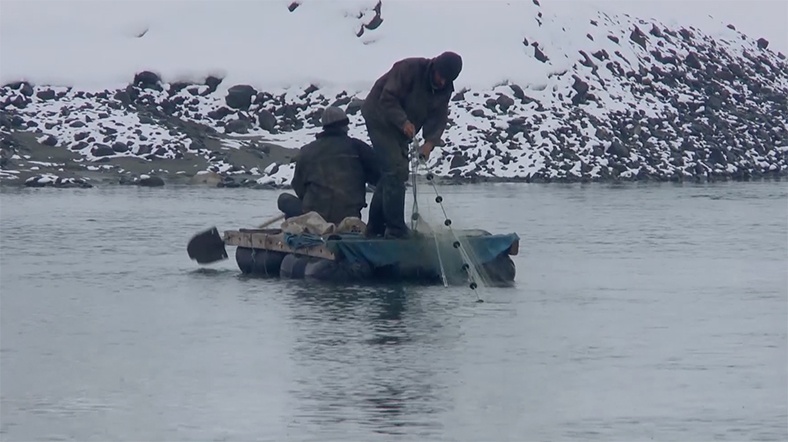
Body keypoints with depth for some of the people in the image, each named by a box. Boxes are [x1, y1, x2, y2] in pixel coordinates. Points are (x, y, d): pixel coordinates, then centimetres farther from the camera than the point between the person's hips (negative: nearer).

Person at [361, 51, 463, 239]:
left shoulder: (445, 89, -2)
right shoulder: (410, 68, -25)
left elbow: (439, 118, -7)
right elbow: (388, 98, -26)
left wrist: (430, 142, -24)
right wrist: (404, 122, -37)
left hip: (401, 130, 8)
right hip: (381, 120, -8)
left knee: (391, 174, 11)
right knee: (395, 171, -16)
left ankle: (376, 227, 20)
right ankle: (395, 229, -16)